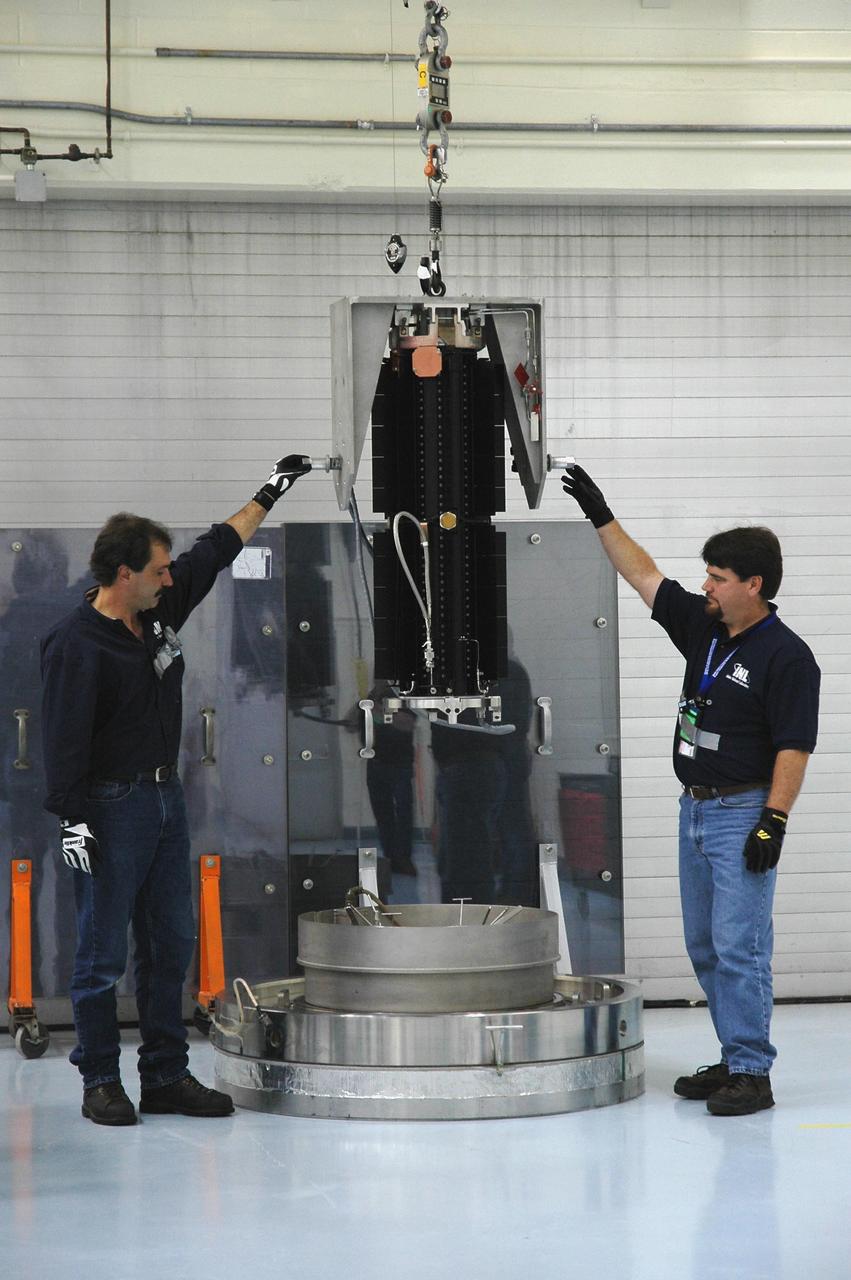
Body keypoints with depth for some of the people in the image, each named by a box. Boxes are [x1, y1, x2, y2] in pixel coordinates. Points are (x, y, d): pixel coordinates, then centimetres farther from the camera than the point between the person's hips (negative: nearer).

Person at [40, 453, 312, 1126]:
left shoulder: (160, 610, 7)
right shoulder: (77, 644, -16)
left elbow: (214, 551, 21)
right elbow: (65, 735, -18)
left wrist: (269, 496, 27)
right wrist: (71, 818, -22)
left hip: (167, 799, 8)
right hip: (111, 810, -8)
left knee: (172, 944, 10)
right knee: (103, 952, -2)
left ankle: (167, 1076, 17)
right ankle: (101, 1082, 6)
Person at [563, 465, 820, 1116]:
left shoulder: (786, 656, -13)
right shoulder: (703, 628, 9)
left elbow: (794, 747, -16)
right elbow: (645, 577, 16)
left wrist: (774, 821, -22)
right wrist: (601, 517, 12)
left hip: (743, 816, -8)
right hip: (695, 810, 8)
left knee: (739, 946, -10)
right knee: (705, 947, 11)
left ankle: (751, 1074, -8)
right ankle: (736, 1058, 19)